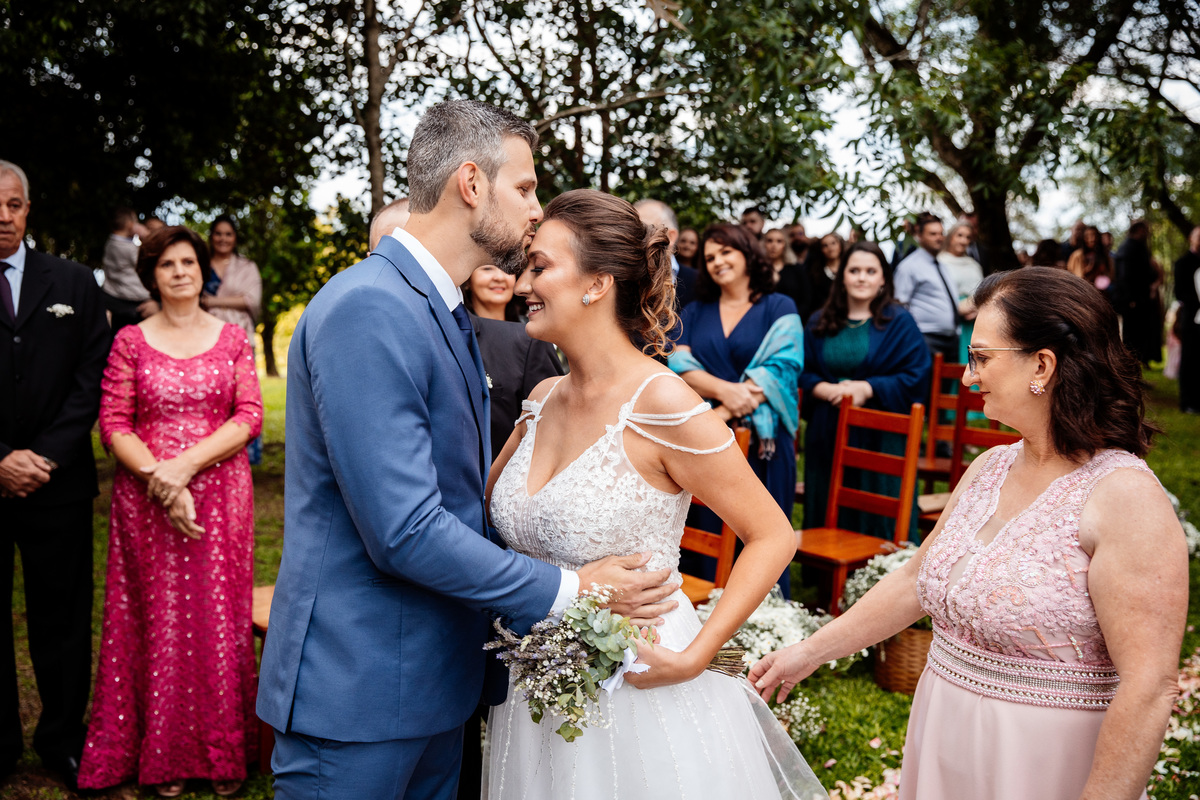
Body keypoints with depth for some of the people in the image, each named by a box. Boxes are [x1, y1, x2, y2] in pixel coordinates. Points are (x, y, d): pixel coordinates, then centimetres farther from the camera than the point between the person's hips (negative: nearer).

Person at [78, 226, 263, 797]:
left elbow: (249, 417, -1)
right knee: (157, 618, 4)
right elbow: (113, 425, -1)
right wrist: (159, 480, -14)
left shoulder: (232, 339, 6)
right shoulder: (130, 342, 4)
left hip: (219, 493, 0)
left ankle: (222, 754, 17)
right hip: (147, 498, 0)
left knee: (218, 617, 3)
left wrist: (185, 464, -13)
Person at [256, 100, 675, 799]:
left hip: (435, 679, 9)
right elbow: (403, 532, -26)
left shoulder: (448, 313, 11)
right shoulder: (368, 310, -21)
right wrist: (569, 590, -17)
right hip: (359, 691, -9)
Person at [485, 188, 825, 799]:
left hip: (641, 694, -6)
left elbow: (773, 536, -14)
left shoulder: (662, 405, -19)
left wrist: (693, 657, -21)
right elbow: (483, 505, 15)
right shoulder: (543, 400, 1)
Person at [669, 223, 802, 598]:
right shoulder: (694, 311, 16)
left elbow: (779, 370, -8)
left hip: (761, 440, -3)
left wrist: (720, 415, -16)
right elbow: (680, 363, 1)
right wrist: (723, 390, -18)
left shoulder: (779, 308, 6)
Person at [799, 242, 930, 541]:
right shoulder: (820, 323, 12)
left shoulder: (898, 322, 2)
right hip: (827, 438, 3)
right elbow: (802, 373, 9)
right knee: (827, 516, 6)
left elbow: (915, 377, -5)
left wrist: (867, 388, -15)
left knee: (877, 522, -1)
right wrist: (828, 390, -11)